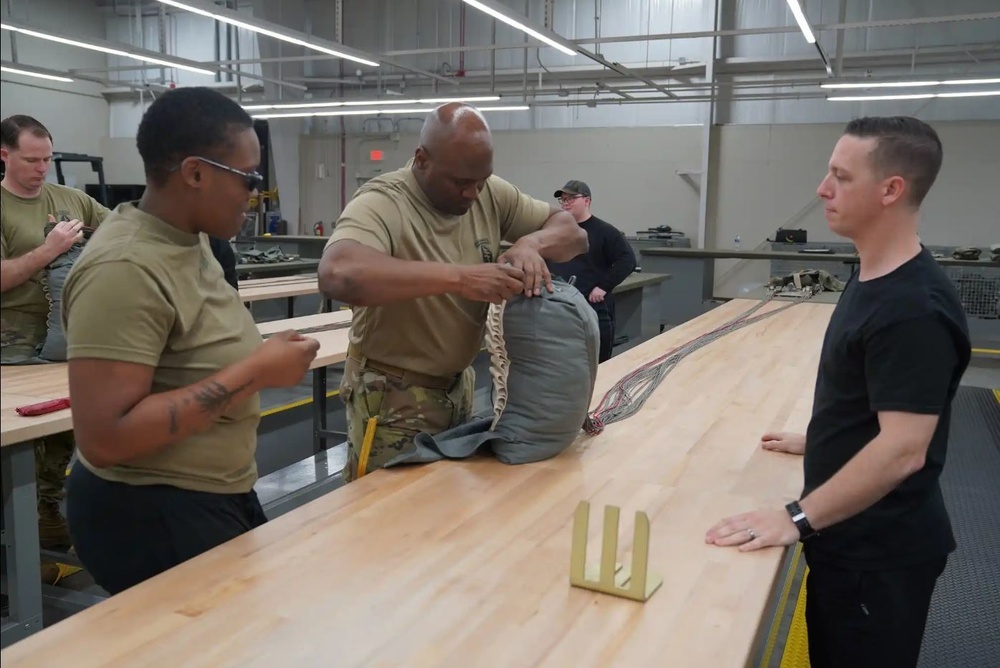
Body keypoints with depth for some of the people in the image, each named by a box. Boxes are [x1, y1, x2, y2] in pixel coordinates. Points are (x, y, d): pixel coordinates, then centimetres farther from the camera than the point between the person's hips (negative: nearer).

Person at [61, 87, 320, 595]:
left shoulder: (186, 241, 3)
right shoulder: (126, 269, -24)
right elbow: (103, 439, -29)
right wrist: (255, 373, -27)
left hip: (216, 497, 9)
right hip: (154, 516, -9)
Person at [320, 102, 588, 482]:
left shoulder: (491, 194, -4)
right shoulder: (381, 203, -23)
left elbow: (573, 233, 2)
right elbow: (337, 275, -43)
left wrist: (531, 243, -21)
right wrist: (459, 277, -45)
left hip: (459, 383, 7)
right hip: (394, 396, -6)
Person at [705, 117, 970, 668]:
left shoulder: (915, 306, -25)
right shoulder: (871, 278, 6)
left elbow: (903, 448, -30)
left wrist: (798, 518, -28)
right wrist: (821, 442, 23)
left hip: (880, 551, -9)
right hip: (850, 536, 9)